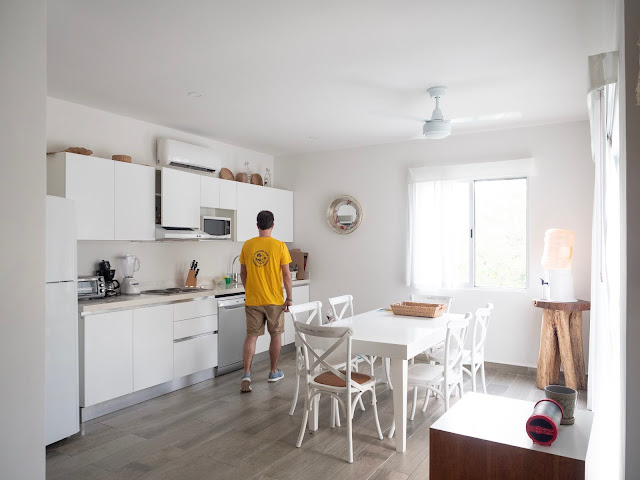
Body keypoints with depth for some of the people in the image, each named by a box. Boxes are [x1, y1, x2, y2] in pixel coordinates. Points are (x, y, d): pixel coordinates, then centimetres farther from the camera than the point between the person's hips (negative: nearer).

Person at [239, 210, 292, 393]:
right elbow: (286, 275, -9)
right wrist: (289, 298, 0)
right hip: (274, 300, -2)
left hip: (252, 300, 2)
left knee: (251, 336, 7)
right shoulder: (280, 246, -9)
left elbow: (242, 273, 7)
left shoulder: (247, 245, 0)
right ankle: (274, 372, 25)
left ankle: (246, 374, -5)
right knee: (276, 334, 14)